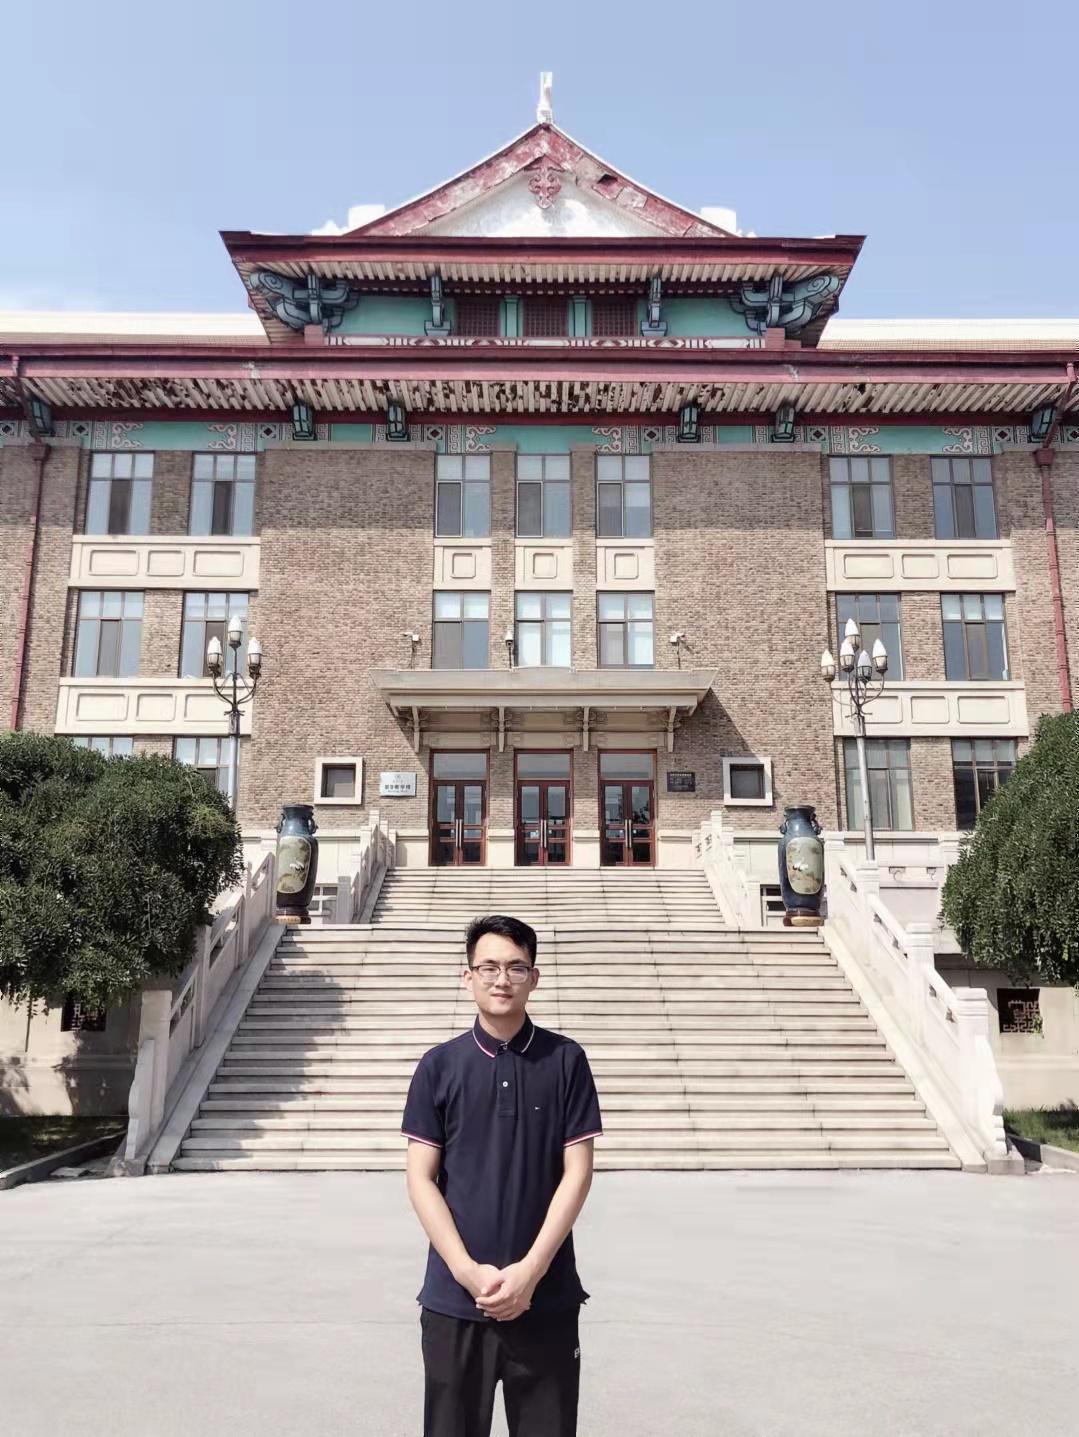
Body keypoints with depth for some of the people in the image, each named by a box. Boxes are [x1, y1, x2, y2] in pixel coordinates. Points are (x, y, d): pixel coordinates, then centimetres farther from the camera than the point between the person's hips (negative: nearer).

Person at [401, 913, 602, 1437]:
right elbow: (421, 1179, -1)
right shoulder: (439, 1066, 0)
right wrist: (468, 1271, -11)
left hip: (547, 1296, 0)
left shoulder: (566, 1060, -1)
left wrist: (530, 1271, -10)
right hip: (454, 1296, 1)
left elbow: (577, 1173, -2)